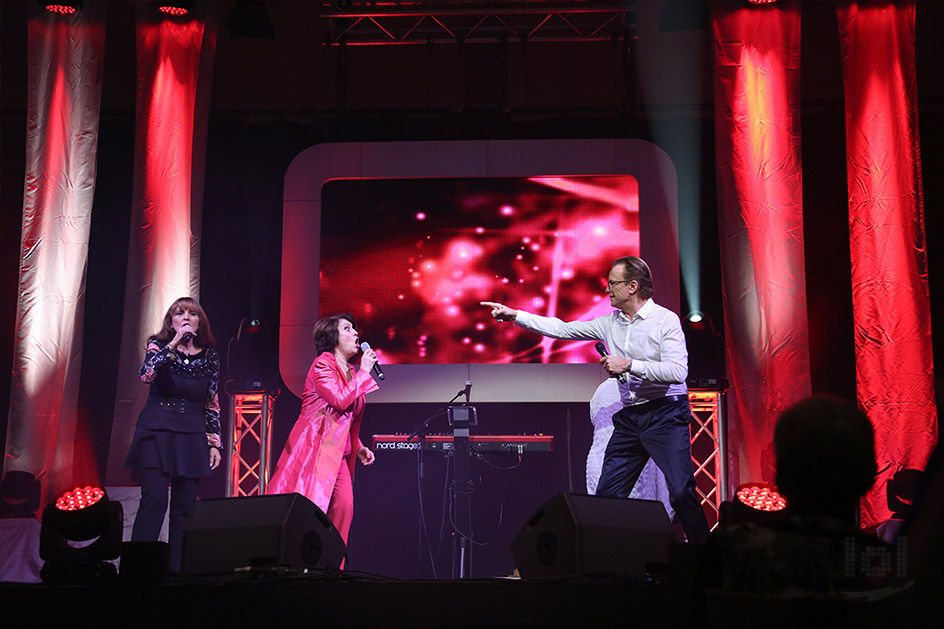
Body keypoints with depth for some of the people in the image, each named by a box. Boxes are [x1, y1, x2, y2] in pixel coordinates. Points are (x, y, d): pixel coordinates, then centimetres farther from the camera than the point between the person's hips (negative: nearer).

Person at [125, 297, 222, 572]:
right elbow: (146, 374, -20)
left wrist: (215, 443, 7)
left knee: (185, 505, 0)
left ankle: (177, 571, 6)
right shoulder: (159, 346, 2)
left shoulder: (209, 356, 9)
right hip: (156, 434, -3)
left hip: (191, 438, 3)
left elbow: (212, 405, 13)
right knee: (155, 498, -15)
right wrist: (175, 342, -23)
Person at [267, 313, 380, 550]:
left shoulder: (350, 372, 19)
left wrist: (358, 447, 13)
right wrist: (363, 371, -10)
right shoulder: (323, 364, -6)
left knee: (344, 507, -6)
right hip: (316, 448, -7)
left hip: (339, 454, 7)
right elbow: (340, 400, -20)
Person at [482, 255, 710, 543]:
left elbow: (677, 371, -17)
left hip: (665, 414, -7)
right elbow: (562, 329, 14)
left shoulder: (665, 320, -7)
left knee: (681, 492, -13)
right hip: (629, 418, 7)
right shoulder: (610, 323, 12)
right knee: (607, 493, 4)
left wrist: (629, 365, -17)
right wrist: (514, 316, 9)